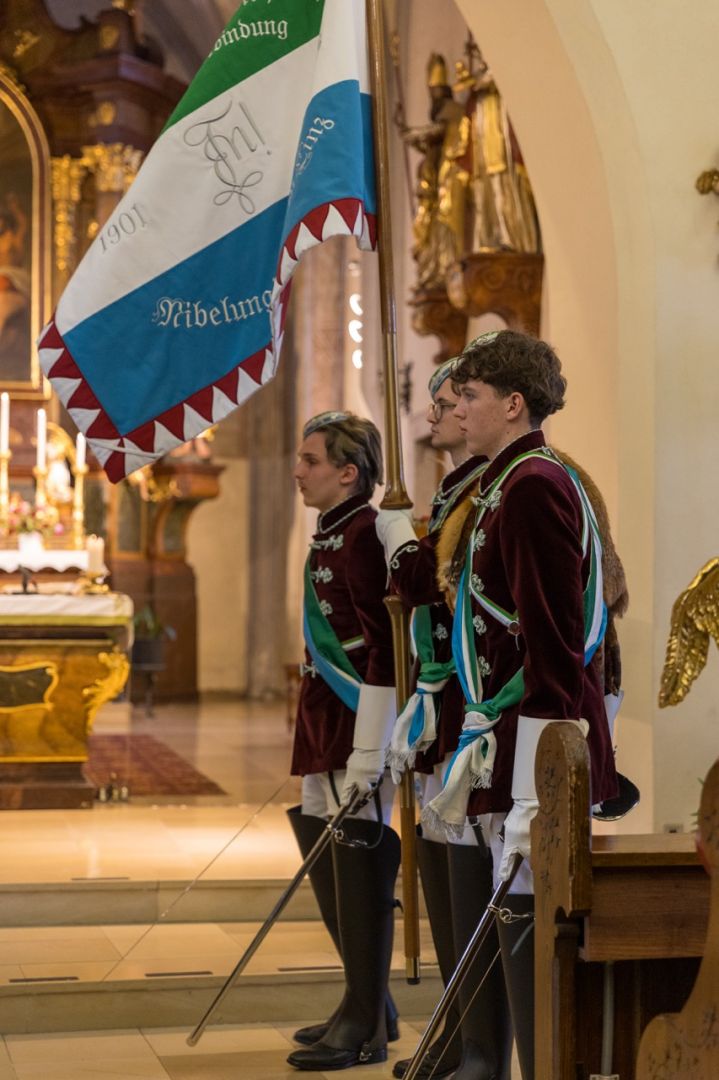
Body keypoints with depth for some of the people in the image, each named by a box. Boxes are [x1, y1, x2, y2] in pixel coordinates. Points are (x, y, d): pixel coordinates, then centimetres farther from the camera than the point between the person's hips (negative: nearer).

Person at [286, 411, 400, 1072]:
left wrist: (366, 760, -21)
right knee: (325, 860, 15)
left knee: (358, 863, -3)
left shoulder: (364, 534, -15)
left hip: (356, 731, -10)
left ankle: (365, 1025, 7)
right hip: (325, 729, 10)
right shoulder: (333, 535, 15)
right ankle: (368, 1005, 28)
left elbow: (382, 650, -19)